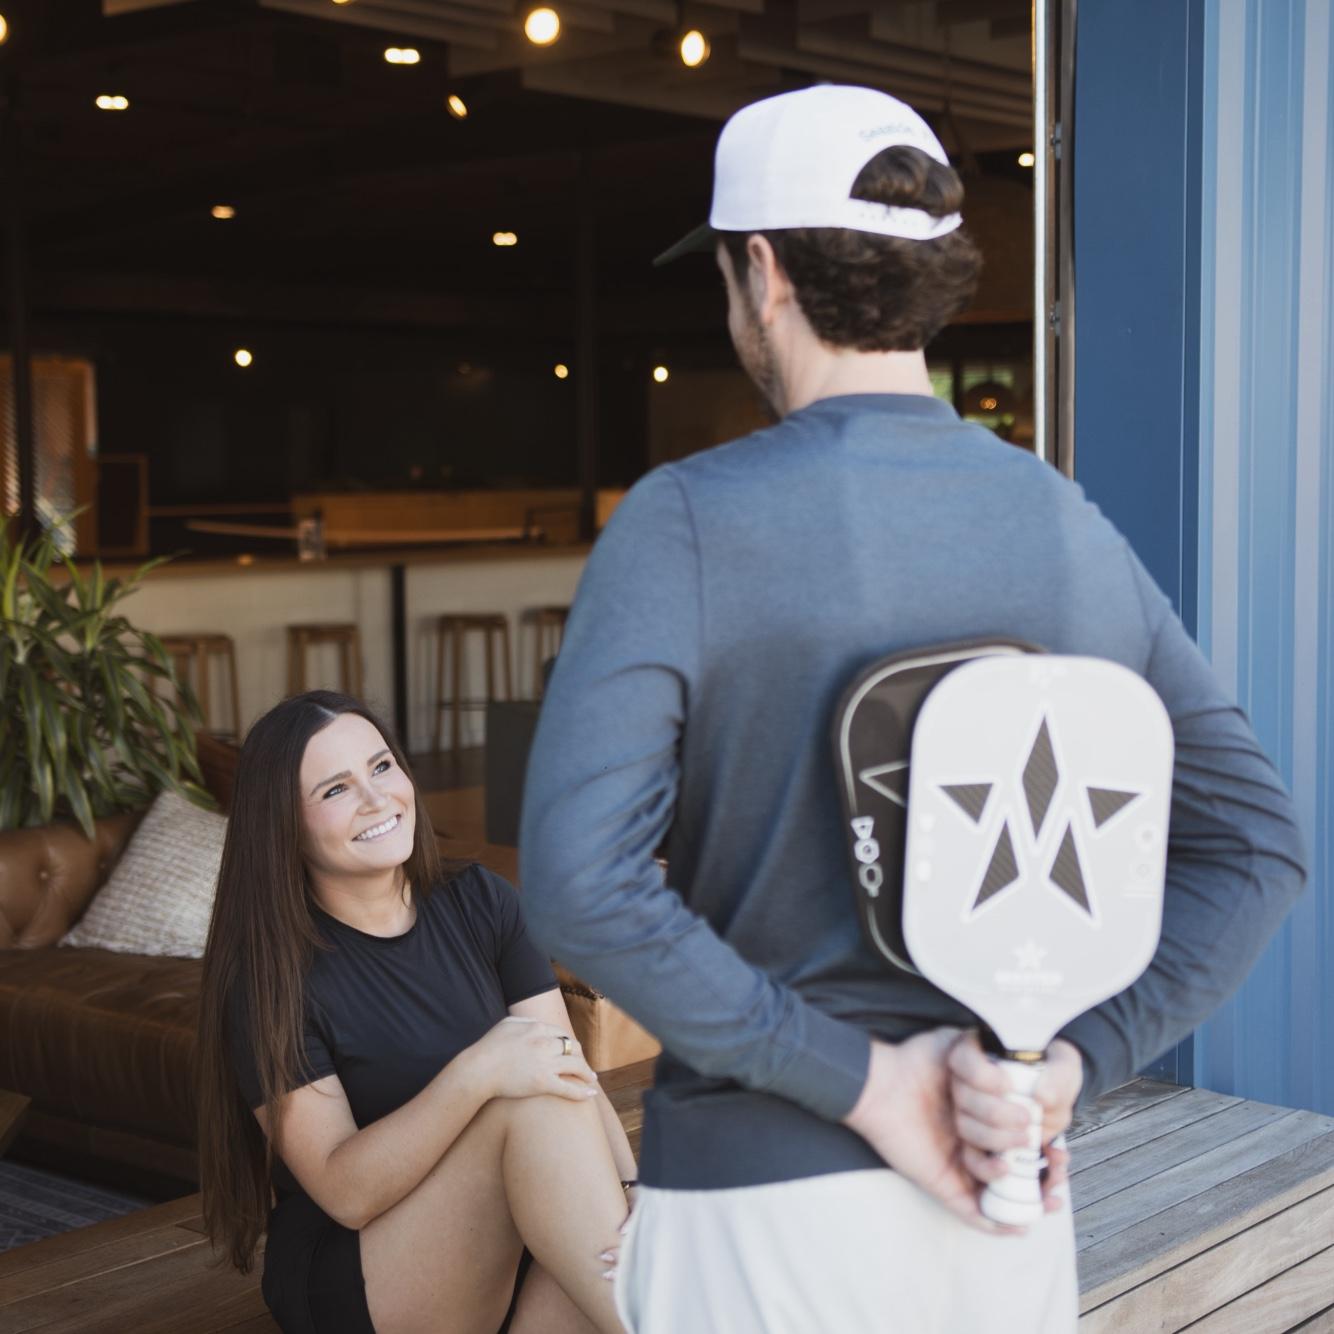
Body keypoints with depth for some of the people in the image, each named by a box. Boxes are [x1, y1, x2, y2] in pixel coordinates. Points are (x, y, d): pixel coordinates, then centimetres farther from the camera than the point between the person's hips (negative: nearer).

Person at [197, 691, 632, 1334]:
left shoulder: (481, 903, 4)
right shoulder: (272, 976, -10)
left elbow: (581, 1080, -4)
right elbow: (347, 1193, -18)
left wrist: (636, 1202, -23)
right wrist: (477, 1074, -32)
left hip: (509, 1251, 3)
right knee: (533, 1104, -30)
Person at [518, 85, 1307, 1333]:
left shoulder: (685, 520, -13)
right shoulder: (1077, 532, 2)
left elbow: (579, 878, -23)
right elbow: (1254, 845, 2)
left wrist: (865, 1079, -17)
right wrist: (1072, 1059, -7)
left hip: (764, 1198, -4)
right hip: (1015, 1210, 5)